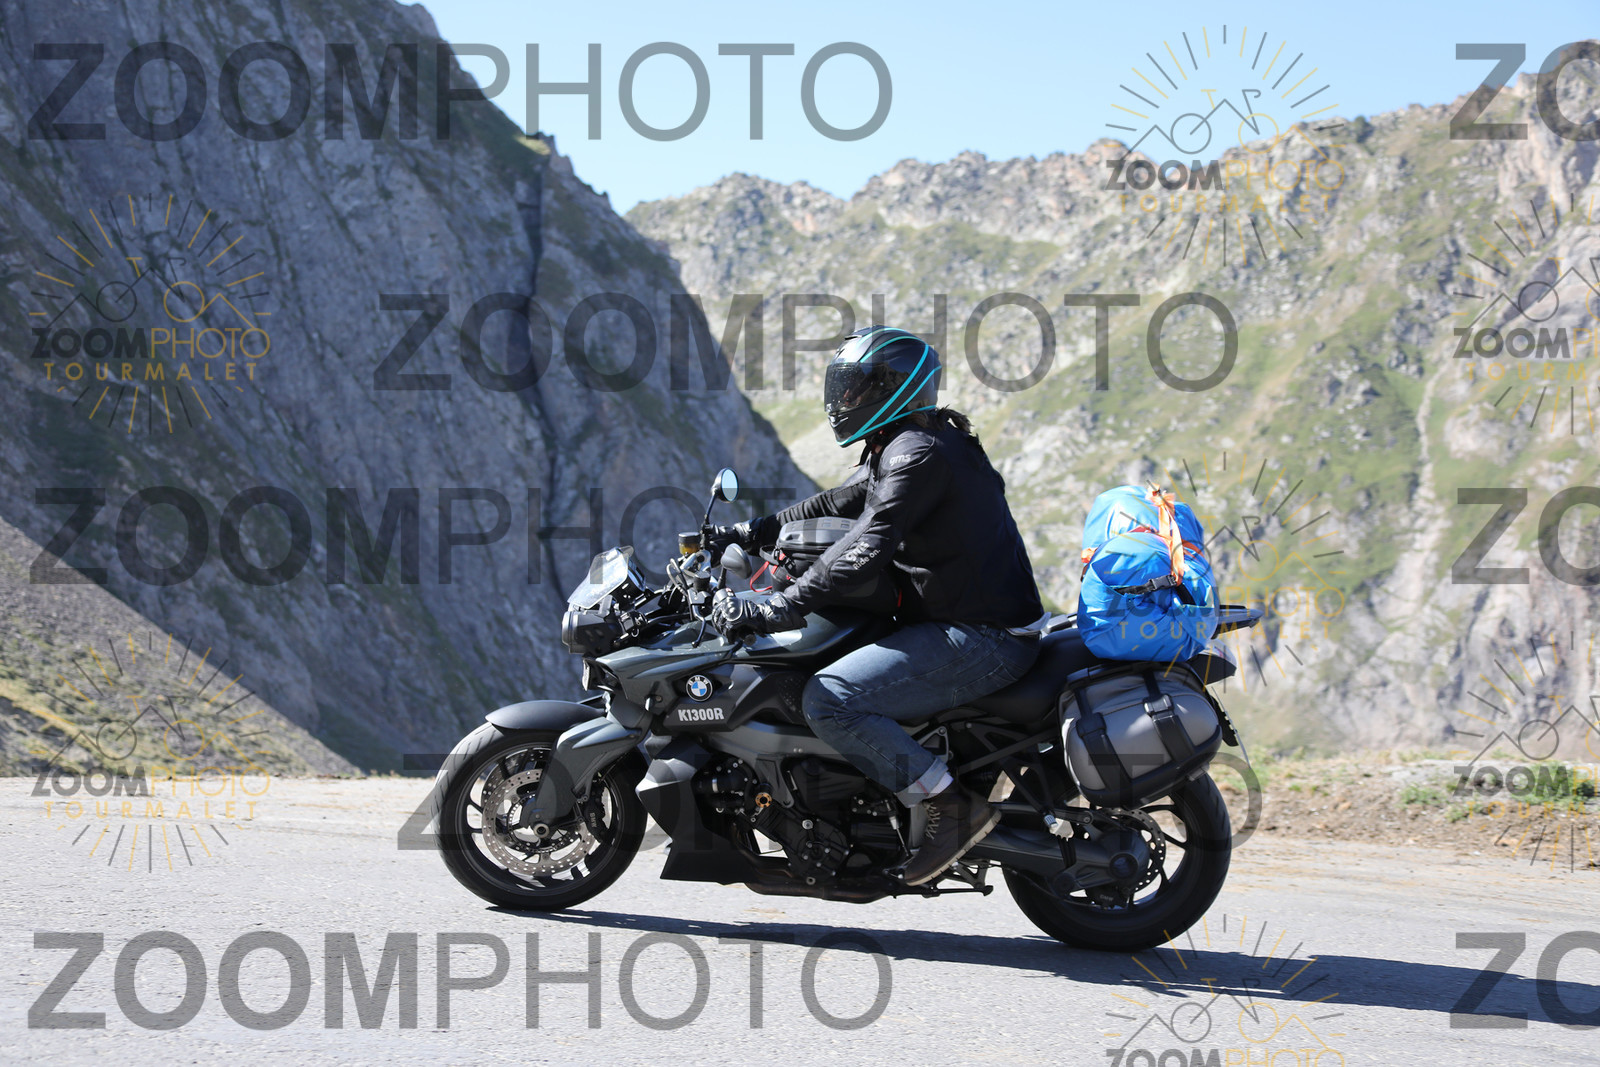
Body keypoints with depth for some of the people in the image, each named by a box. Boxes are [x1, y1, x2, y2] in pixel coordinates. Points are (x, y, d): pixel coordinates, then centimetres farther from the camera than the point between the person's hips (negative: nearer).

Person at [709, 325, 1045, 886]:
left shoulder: (920, 452, -17)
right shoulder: (897, 449, 16)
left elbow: (866, 547, -26)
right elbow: (836, 504, 26)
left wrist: (776, 610, -27)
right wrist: (748, 533, 19)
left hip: (979, 639, -11)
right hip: (955, 624, 11)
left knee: (829, 699, -22)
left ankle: (952, 803, -17)